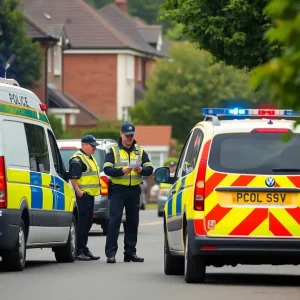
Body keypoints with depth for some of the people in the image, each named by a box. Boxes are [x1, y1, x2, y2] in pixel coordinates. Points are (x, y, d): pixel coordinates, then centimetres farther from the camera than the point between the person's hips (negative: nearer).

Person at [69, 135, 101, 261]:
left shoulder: (91, 158, 22)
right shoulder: (77, 159, -11)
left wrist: (98, 188, 25)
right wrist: (78, 190, -23)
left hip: (91, 194, 10)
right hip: (83, 194, -10)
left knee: (88, 222, 13)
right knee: (82, 222, -10)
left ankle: (84, 249, 19)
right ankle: (79, 251, -9)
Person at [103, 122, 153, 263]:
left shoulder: (140, 151, 12)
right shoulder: (113, 151, 3)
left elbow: (150, 169, 6)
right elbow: (107, 169, -8)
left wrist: (141, 170, -16)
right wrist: (121, 171, -24)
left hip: (134, 190, 4)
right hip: (118, 189, -4)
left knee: (133, 221, 8)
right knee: (115, 220, -10)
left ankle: (130, 252, 15)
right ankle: (110, 253, -11)